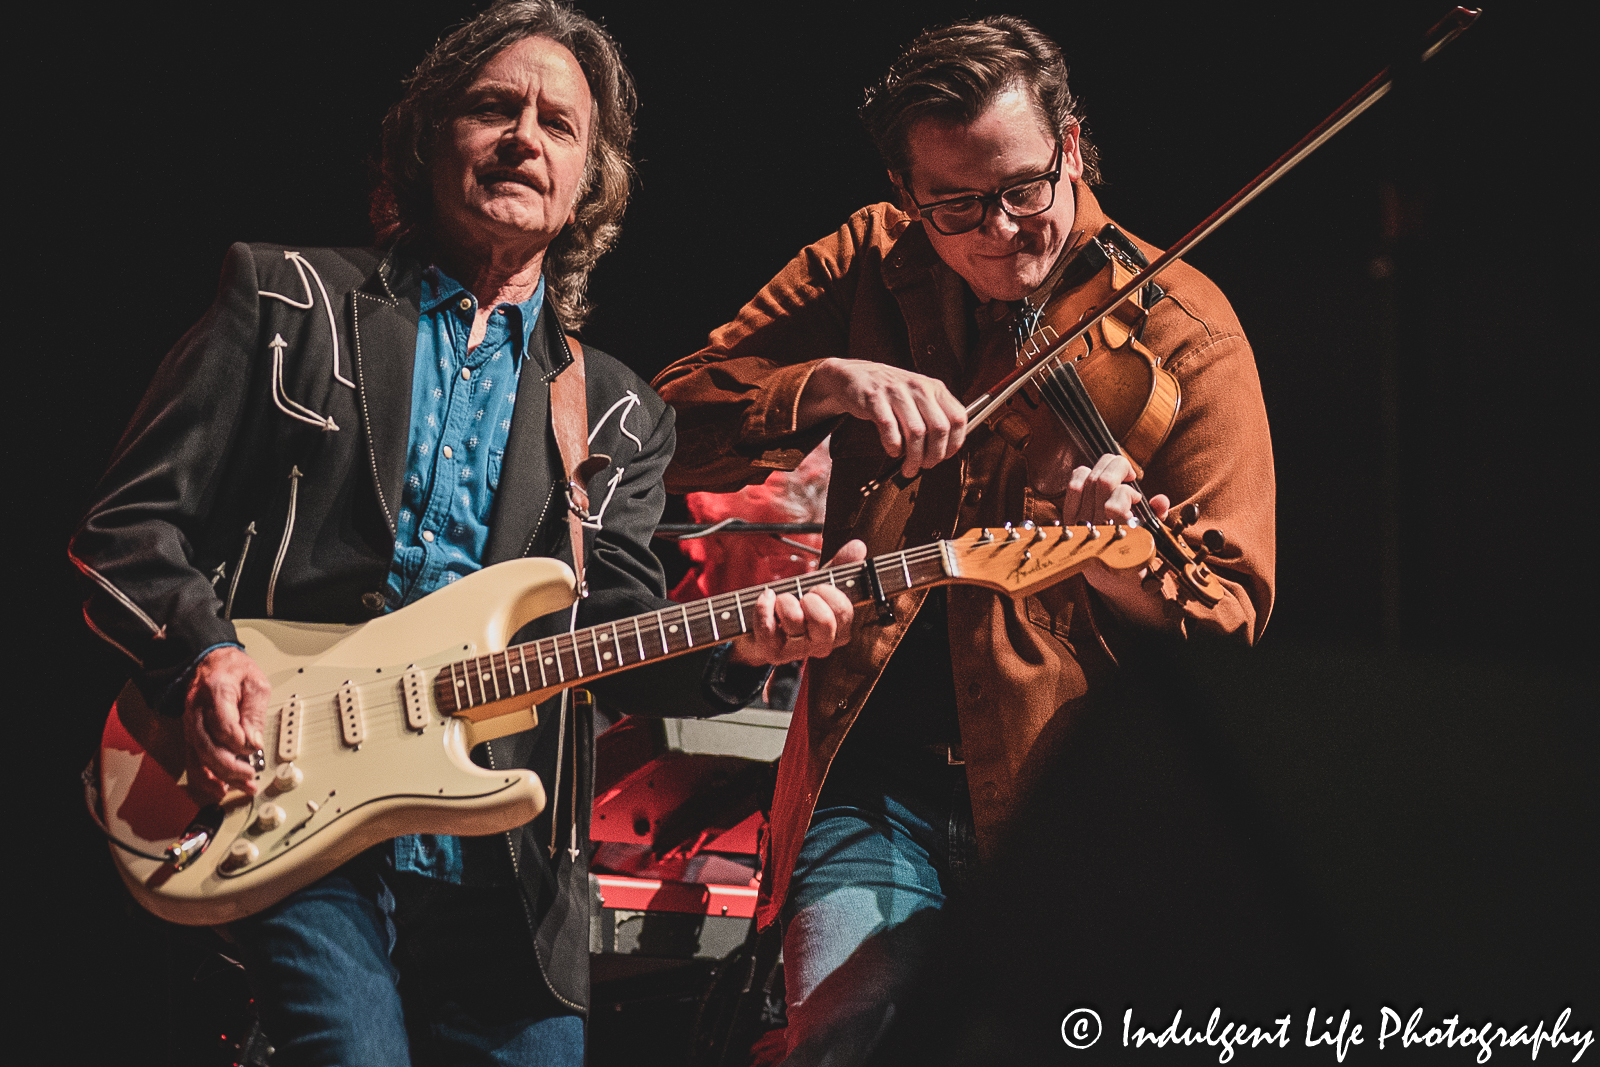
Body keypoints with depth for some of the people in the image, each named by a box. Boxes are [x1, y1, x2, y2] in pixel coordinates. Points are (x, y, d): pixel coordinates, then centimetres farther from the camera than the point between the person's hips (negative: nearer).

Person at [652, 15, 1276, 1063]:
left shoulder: (1182, 332, -3)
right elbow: (675, 429, 2)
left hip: (1063, 790, -1)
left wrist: (1122, 550, -28)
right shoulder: (871, 268, 7)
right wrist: (828, 381, -16)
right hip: (879, 788, 2)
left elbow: (1232, 615, -6)